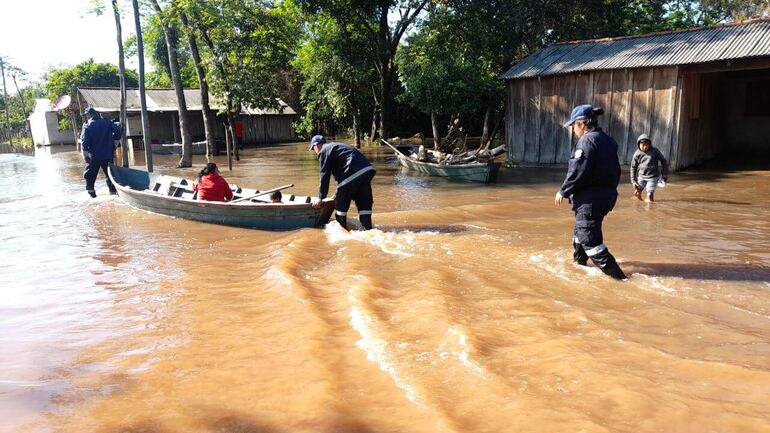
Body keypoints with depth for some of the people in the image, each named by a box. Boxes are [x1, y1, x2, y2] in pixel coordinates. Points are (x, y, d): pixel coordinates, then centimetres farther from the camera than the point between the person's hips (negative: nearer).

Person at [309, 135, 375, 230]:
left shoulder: (324, 151, 5)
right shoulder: (334, 146, 33)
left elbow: (325, 175, 0)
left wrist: (321, 198, 7)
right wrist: (339, 192, 41)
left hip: (353, 174, -9)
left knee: (340, 204, 7)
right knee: (364, 204, 12)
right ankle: (368, 230, 13)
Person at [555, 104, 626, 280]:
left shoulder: (587, 141, -16)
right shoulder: (608, 141, 13)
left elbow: (577, 172, -21)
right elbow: (616, 171, 17)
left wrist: (563, 191, -10)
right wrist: (609, 189, 28)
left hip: (590, 199, -10)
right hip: (607, 195, 10)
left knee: (590, 239, -8)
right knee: (581, 231, 26)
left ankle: (617, 275, -10)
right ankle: (579, 262, 44)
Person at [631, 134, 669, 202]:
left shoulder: (655, 151, -8)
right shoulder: (637, 154, -4)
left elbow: (663, 161, 2)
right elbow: (633, 167, 4)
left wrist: (665, 175, 3)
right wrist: (633, 180, 2)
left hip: (652, 177, -2)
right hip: (641, 176, 2)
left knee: (650, 196, -11)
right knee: (637, 193, 8)